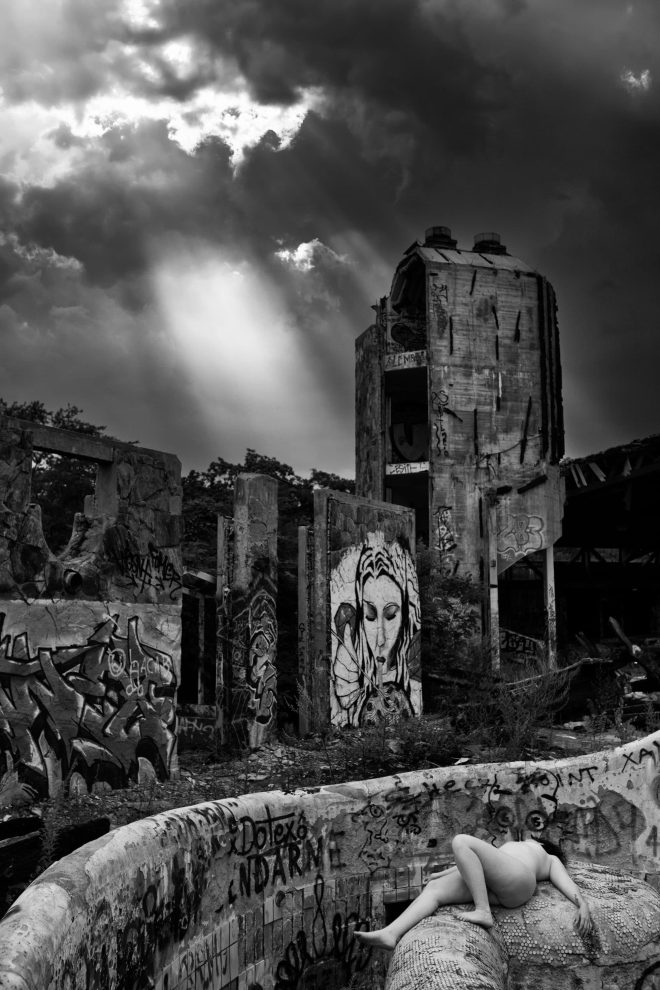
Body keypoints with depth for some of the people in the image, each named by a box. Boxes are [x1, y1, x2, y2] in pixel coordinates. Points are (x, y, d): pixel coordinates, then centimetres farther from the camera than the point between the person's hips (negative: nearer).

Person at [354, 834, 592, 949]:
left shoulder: (551, 860, 35)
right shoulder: (509, 847, 48)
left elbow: (566, 883, 16)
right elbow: (474, 862, 40)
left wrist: (583, 904, -4)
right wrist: (443, 873, 31)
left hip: (516, 879, -6)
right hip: (487, 883, 6)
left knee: (461, 841, -27)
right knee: (433, 888, -15)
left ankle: (483, 912, -32)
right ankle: (390, 934, -33)